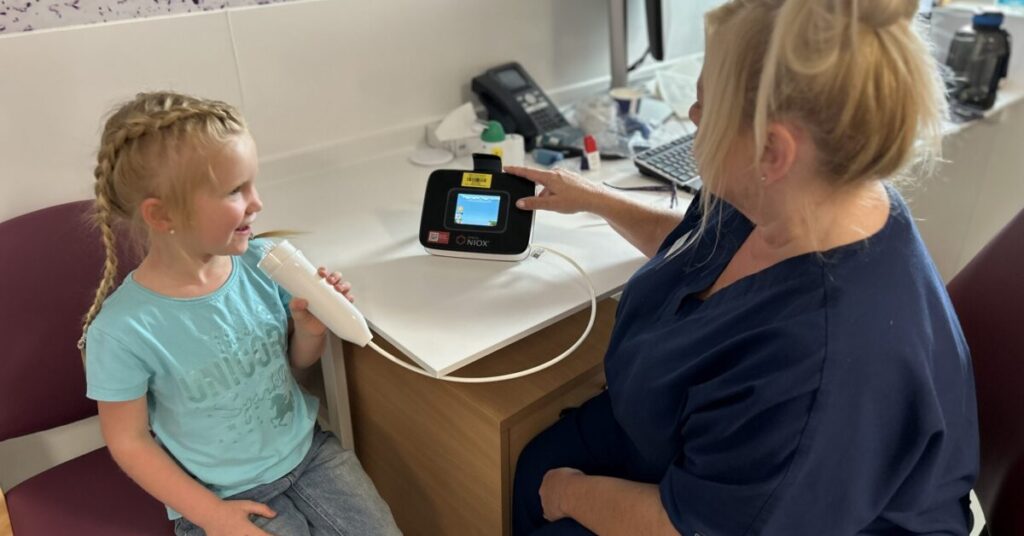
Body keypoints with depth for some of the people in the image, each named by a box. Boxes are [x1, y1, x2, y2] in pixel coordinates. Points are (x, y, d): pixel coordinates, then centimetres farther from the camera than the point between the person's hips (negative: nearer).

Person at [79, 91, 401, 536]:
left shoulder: (261, 261, -12)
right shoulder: (123, 330, -23)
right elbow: (129, 441, -9)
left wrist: (309, 330, -17)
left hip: (308, 451, 4)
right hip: (224, 494, -3)